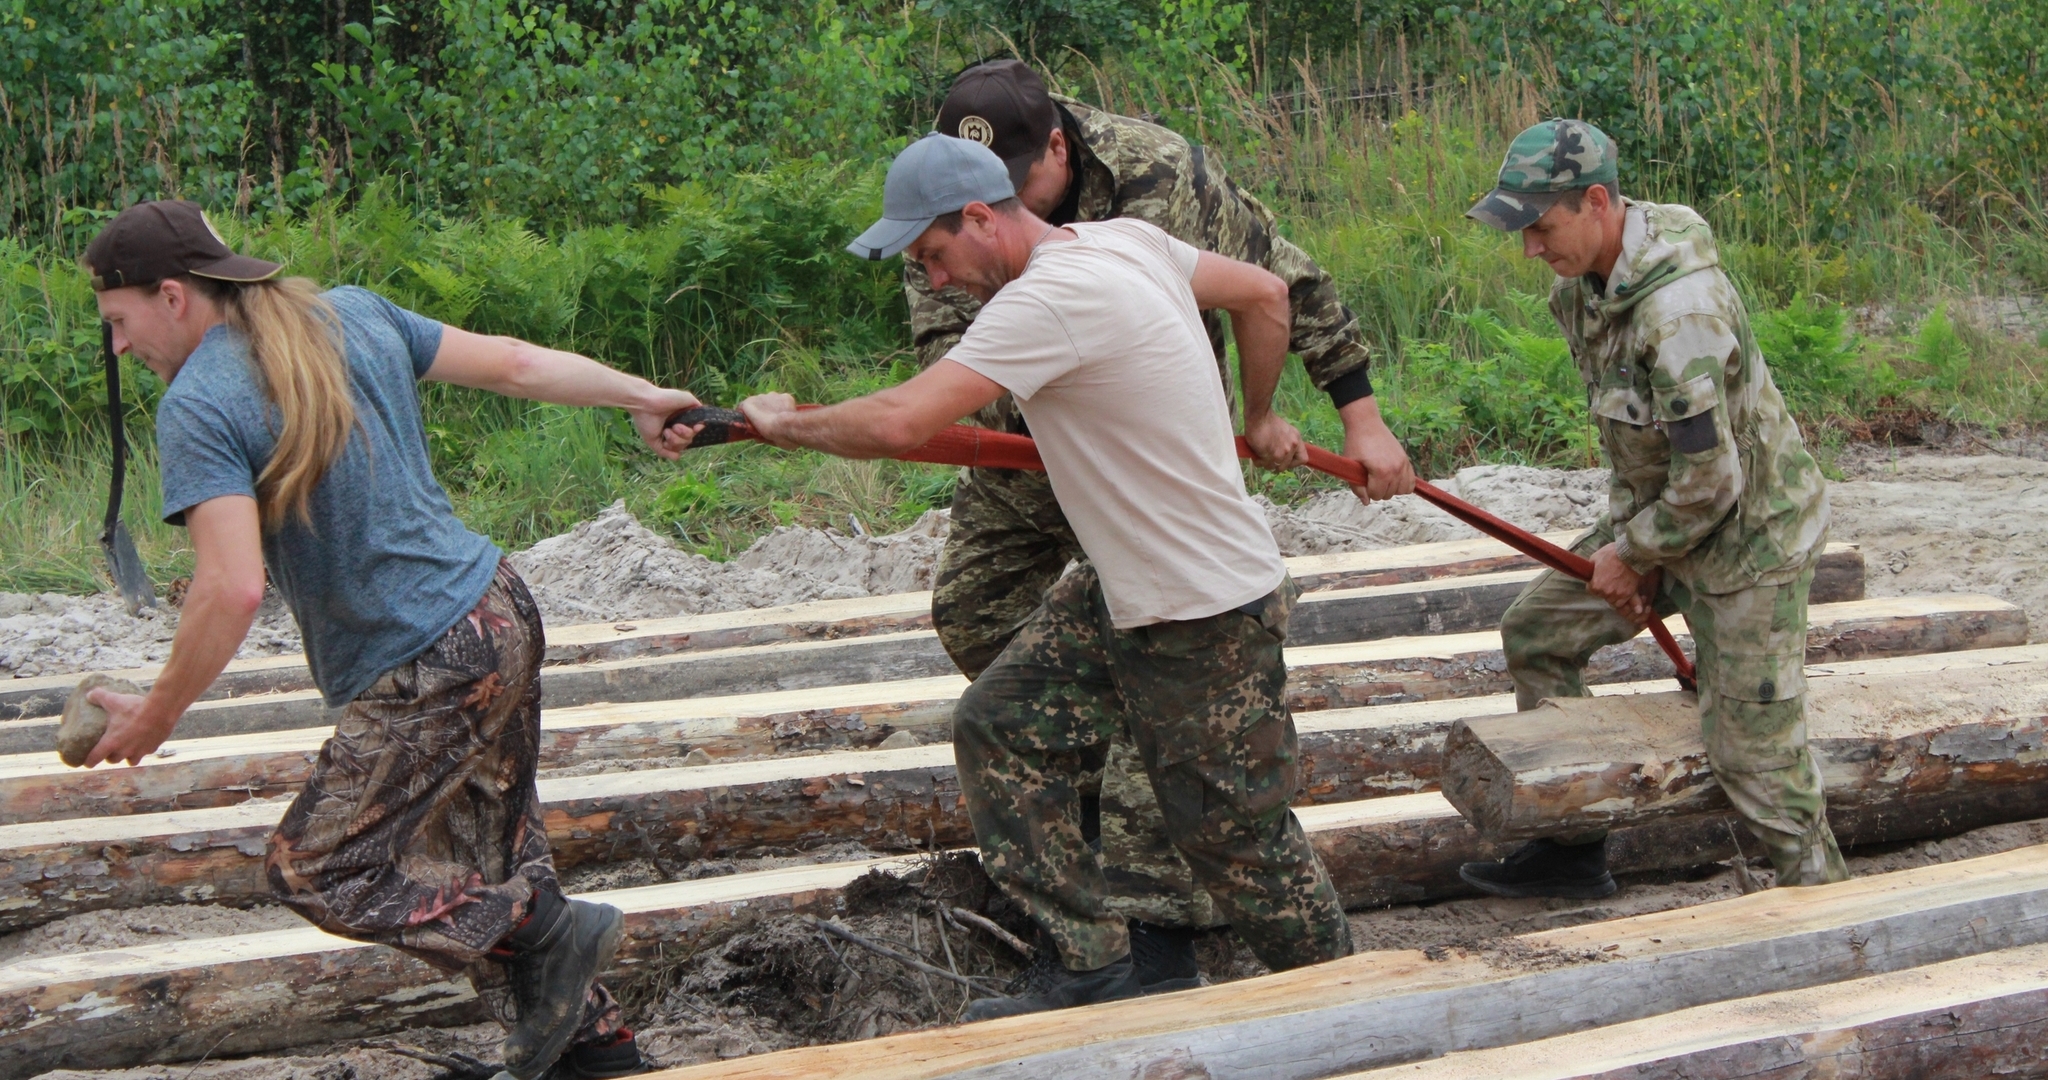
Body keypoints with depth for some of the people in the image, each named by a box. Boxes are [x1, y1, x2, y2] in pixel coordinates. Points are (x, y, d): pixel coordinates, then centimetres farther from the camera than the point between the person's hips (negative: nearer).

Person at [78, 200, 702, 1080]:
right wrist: (640, 396, 24)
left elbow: (232, 588, -25)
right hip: (501, 615, 9)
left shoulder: (197, 408, -16)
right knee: (489, 864, 19)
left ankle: (544, 936, 0)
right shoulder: (352, 315, 7)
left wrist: (157, 714, -13)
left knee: (314, 872, 3)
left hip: (425, 676, -9)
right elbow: (511, 363, 11)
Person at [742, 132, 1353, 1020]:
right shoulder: (1128, 241, 3)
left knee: (1235, 833, 2)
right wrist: (1259, 419, 30)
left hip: (1208, 620, -10)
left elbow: (898, 423, -32)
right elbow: (1265, 293, 16)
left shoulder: (1050, 300, -26)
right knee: (1000, 726, 6)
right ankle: (1094, 969, 11)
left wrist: (784, 421, -13)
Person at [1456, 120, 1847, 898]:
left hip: (1747, 536, -10)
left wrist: (1630, 553, -13)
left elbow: (1709, 480, -27)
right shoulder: (1583, 281, -2)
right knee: (1536, 631, 13)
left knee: (1750, 747, -8)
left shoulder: (1677, 307, -32)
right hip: (1662, 513, 10)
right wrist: (1623, 532, 4)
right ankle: (1574, 850, 22)